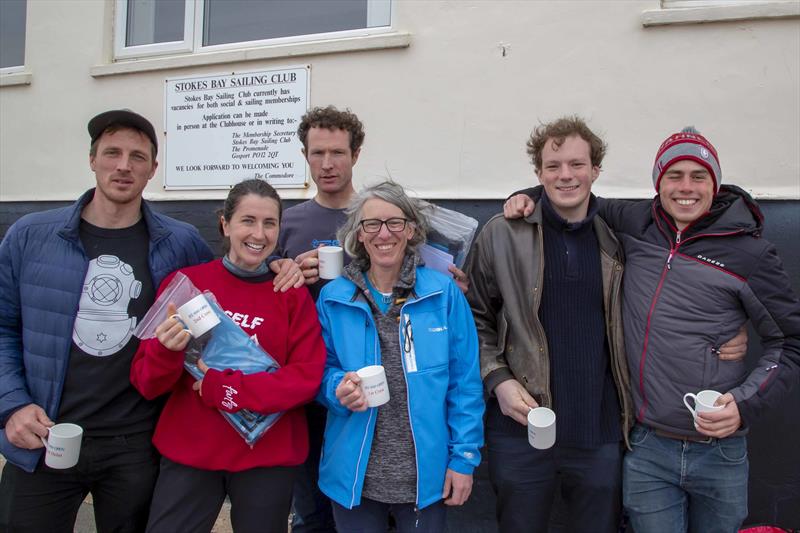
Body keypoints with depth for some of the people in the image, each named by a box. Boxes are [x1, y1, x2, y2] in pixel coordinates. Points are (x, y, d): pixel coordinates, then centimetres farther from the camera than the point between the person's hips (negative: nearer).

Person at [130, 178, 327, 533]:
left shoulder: (294, 295, -2)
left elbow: (307, 378, -9)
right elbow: (146, 383, 0)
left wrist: (222, 387, -17)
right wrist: (168, 351, -23)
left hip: (267, 457, 0)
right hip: (187, 452, 0)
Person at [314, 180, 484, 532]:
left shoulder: (444, 292, -6)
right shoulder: (333, 298, -2)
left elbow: (465, 383, -3)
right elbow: (322, 373, 5)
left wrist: (464, 458, -5)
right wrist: (340, 389, -17)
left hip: (427, 474, 0)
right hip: (354, 476, 1)